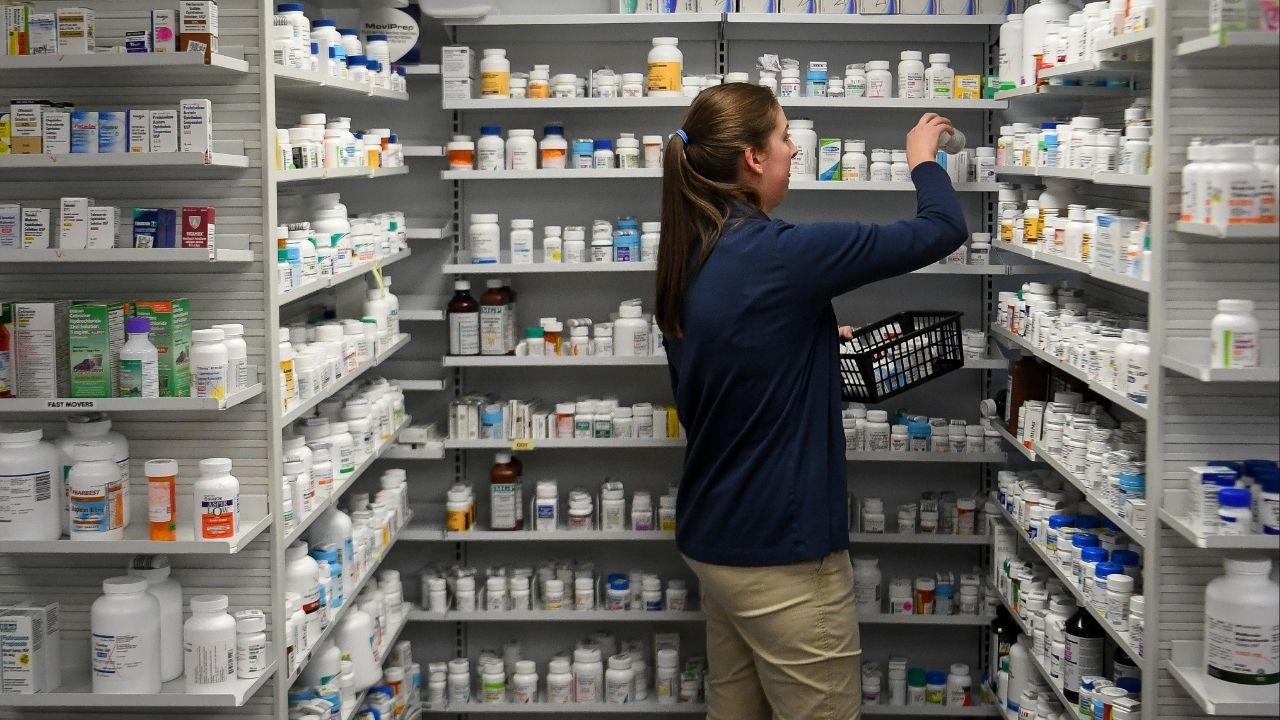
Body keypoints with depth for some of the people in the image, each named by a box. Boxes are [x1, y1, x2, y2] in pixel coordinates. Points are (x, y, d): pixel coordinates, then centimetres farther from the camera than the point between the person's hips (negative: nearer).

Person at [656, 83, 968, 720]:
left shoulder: (688, 263, 5)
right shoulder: (780, 255, -20)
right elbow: (943, 229, -12)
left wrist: (823, 338, 12)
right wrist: (922, 158, 7)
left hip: (710, 537, 9)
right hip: (781, 549, -9)